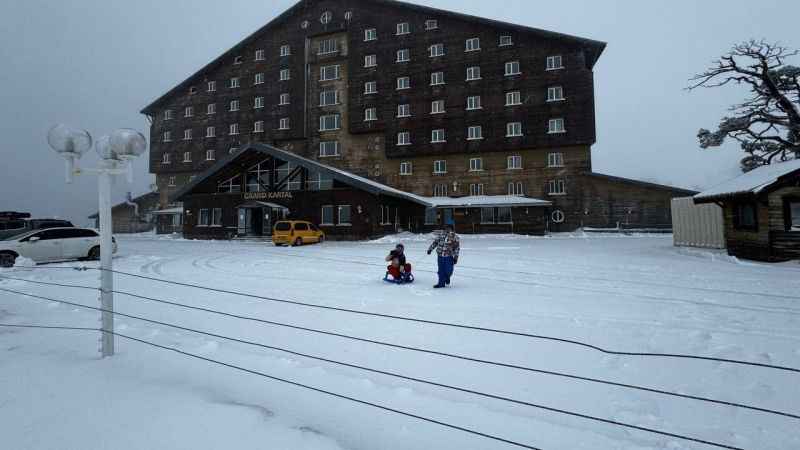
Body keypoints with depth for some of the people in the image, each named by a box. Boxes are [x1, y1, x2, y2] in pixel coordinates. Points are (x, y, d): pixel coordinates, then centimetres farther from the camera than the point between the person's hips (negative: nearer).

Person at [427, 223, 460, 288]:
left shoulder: (454, 236, -2)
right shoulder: (441, 234, 6)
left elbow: (457, 247, 0)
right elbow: (435, 242, 15)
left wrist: (455, 257, -3)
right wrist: (430, 249, 11)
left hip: (449, 256, -2)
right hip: (440, 255, 3)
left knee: (448, 271, -4)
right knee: (441, 270, 6)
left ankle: (447, 277, 29)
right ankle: (441, 283, 19)